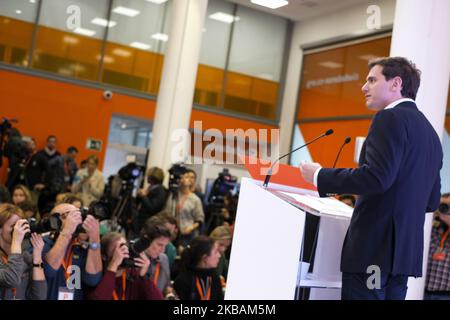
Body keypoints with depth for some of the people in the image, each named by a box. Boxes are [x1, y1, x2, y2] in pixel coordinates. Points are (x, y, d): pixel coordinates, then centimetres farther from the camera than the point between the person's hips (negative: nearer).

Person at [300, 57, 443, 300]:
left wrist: (319, 176, -11)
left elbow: (376, 177, -22)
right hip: (405, 250, 9)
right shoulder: (430, 132, 16)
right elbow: (431, 201, 18)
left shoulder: (390, 118, -10)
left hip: (374, 248, -9)